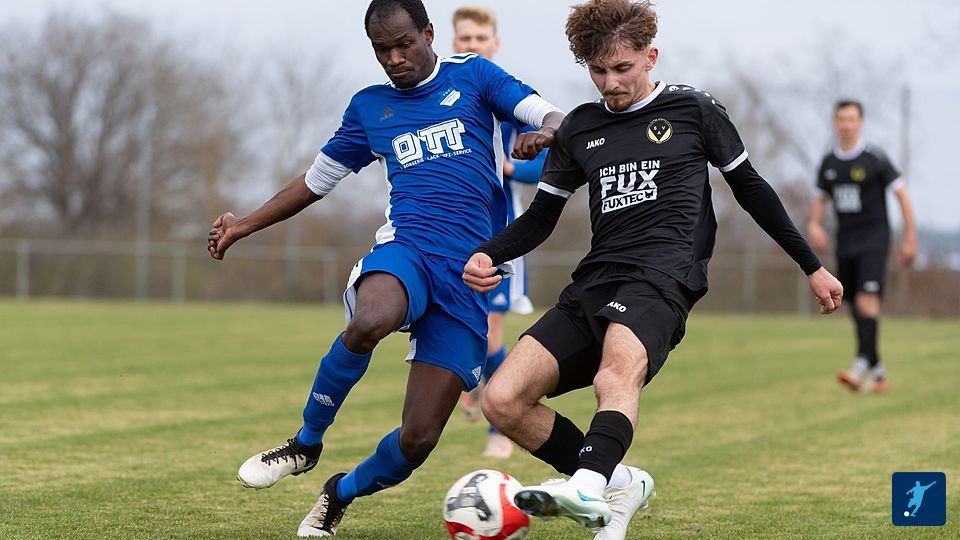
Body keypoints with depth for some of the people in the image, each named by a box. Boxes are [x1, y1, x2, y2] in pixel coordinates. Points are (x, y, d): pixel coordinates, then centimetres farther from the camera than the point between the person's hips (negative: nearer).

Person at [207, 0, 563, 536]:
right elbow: (317, 179, 30)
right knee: (367, 324, -39)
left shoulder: (473, 76, 11)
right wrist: (245, 225, 29)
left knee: (417, 440, -7)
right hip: (408, 246, 1)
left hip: (468, 274, -1)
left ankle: (343, 492, 25)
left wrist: (545, 133, -24)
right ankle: (307, 443, -15)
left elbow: (553, 118, 1)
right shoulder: (370, 107, 18)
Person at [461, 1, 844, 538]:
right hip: (593, 286, 5)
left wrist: (813, 267, 19)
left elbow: (751, 188, 17)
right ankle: (619, 484, 2)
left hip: (661, 280, -5)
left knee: (615, 378, -38)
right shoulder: (580, 127, 18)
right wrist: (486, 256, 1)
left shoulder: (695, 110, 8)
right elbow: (541, 216, 22)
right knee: (502, 401, -12)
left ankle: (587, 485, -62)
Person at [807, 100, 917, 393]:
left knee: (867, 300, -21)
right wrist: (814, 224, 0)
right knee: (855, 308, 6)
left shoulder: (875, 158, -7)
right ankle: (878, 373, 15)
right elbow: (820, 199, 21)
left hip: (873, 239, -6)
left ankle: (862, 365, -29)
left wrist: (910, 239, -6)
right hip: (845, 242, 6)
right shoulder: (828, 162, 8)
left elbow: (902, 195, -4)